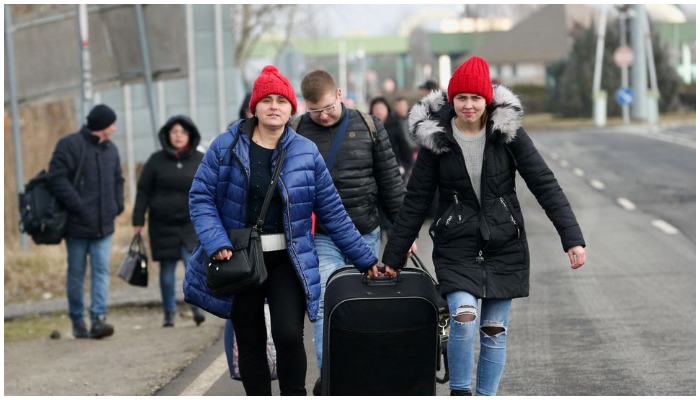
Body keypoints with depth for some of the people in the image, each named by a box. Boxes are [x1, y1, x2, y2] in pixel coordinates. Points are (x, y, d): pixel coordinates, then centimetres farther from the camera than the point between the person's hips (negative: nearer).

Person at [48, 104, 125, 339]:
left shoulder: (111, 149, 13)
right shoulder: (70, 145, -8)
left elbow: (117, 179, 24)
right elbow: (57, 178, -15)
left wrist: (117, 205, 8)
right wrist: (77, 206, -19)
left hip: (103, 225, 5)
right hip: (77, 224, -5)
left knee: (101, 271, -6)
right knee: (76, 273, 4)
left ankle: (98, 318, -12)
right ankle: (77, 321, 14)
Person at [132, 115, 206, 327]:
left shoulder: (200, 161, 5)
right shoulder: (157, 160, 2)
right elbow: (143, 191, 4)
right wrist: (138, 220, 1)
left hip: (192, 224, 0)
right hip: (163, 224, 0)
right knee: (167, 269, 6)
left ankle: (197, 307, -3)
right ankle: (169, 312, 15)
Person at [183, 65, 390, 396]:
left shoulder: (306, 152, 1)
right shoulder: (226, 147, -2)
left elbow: (332, 212, 5)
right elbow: (201, 198, -2)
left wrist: (364, 259, 7)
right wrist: (216, 243, -17)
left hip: (288, 260, 0)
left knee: (289, 335, -14)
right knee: (250, 343, 8)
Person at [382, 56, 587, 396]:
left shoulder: (508, 132, -4)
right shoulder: (436, 139, -4)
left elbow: (544, 184, -5)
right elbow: (415, 203, 1)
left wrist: (572, 237, -13)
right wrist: (391, 260, 2)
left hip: (504, 246, 1)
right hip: (457, 247, -1)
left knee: (494, 330, 5)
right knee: (464, 317, -21)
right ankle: (459, 393, -2)